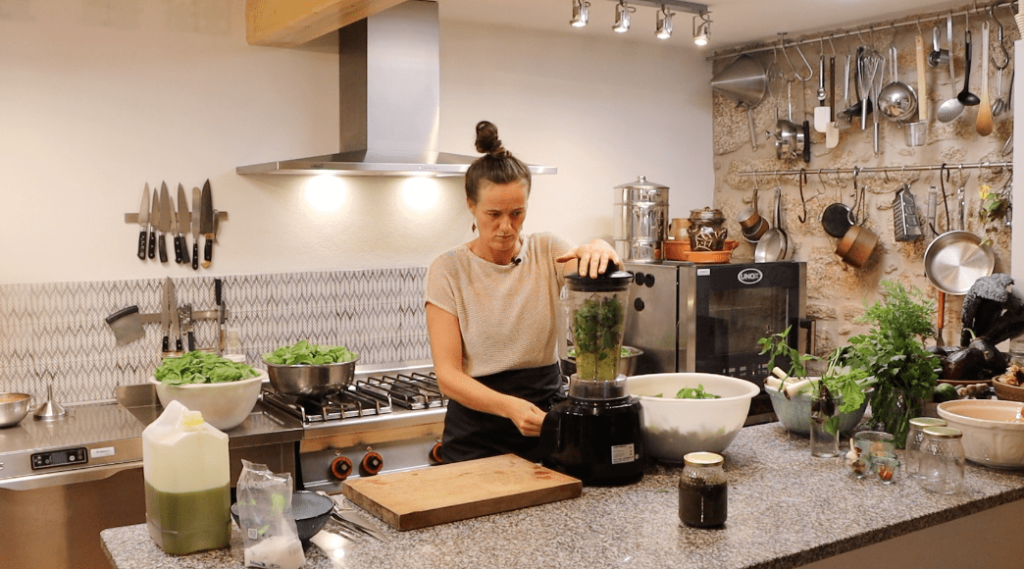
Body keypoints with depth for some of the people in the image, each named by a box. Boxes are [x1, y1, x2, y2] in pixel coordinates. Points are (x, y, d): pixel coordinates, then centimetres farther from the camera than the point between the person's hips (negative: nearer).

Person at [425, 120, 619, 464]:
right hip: (477, 432, -2)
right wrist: (510, 406, -28)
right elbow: (448, 375, -12)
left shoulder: (548, 252, -1)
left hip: (546, 417, 2)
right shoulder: (448, 271, -7)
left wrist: (600, 250, -42)